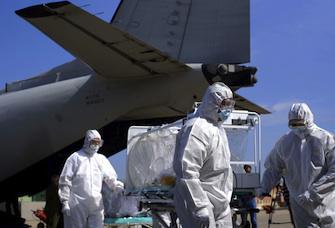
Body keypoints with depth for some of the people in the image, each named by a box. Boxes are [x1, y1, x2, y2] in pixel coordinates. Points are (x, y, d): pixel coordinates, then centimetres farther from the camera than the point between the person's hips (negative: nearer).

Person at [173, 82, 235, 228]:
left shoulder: (218, 129, 16)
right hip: (200, 205, -10)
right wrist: (201, 209, -27)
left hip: (221, 206, 10)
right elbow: (187, 173, -25)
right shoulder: (197, 129, -17)